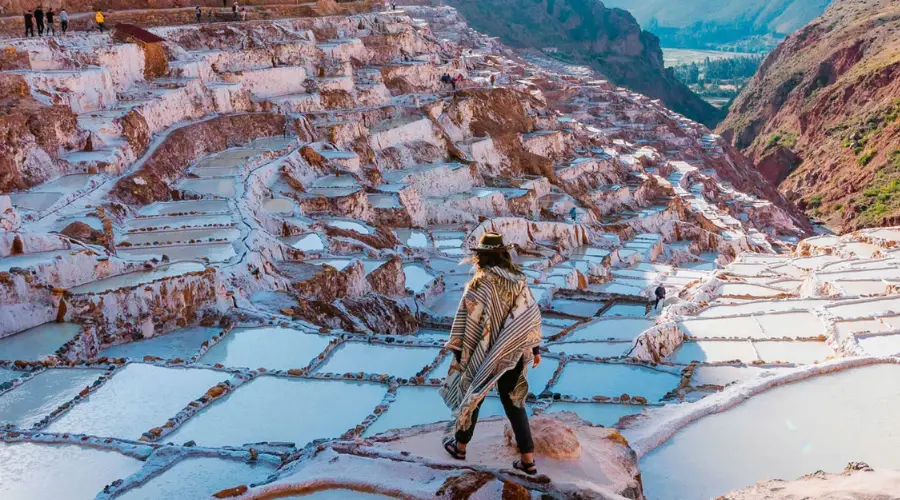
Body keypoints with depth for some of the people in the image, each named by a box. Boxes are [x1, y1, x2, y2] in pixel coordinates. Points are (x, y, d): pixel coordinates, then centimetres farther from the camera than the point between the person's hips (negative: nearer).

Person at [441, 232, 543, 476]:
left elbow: (467, 319, -16)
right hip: (513, 353, 4)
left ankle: (460, 445, 35)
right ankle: (528, 459, 12)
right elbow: (532, 314, 2)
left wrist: (458, 350, -7)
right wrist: (535, 348, 12)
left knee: (472, 396, 17)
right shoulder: (519, 281, -1)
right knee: (513, 402, 14)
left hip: (484, 354, -4)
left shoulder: (480, 283, -16)